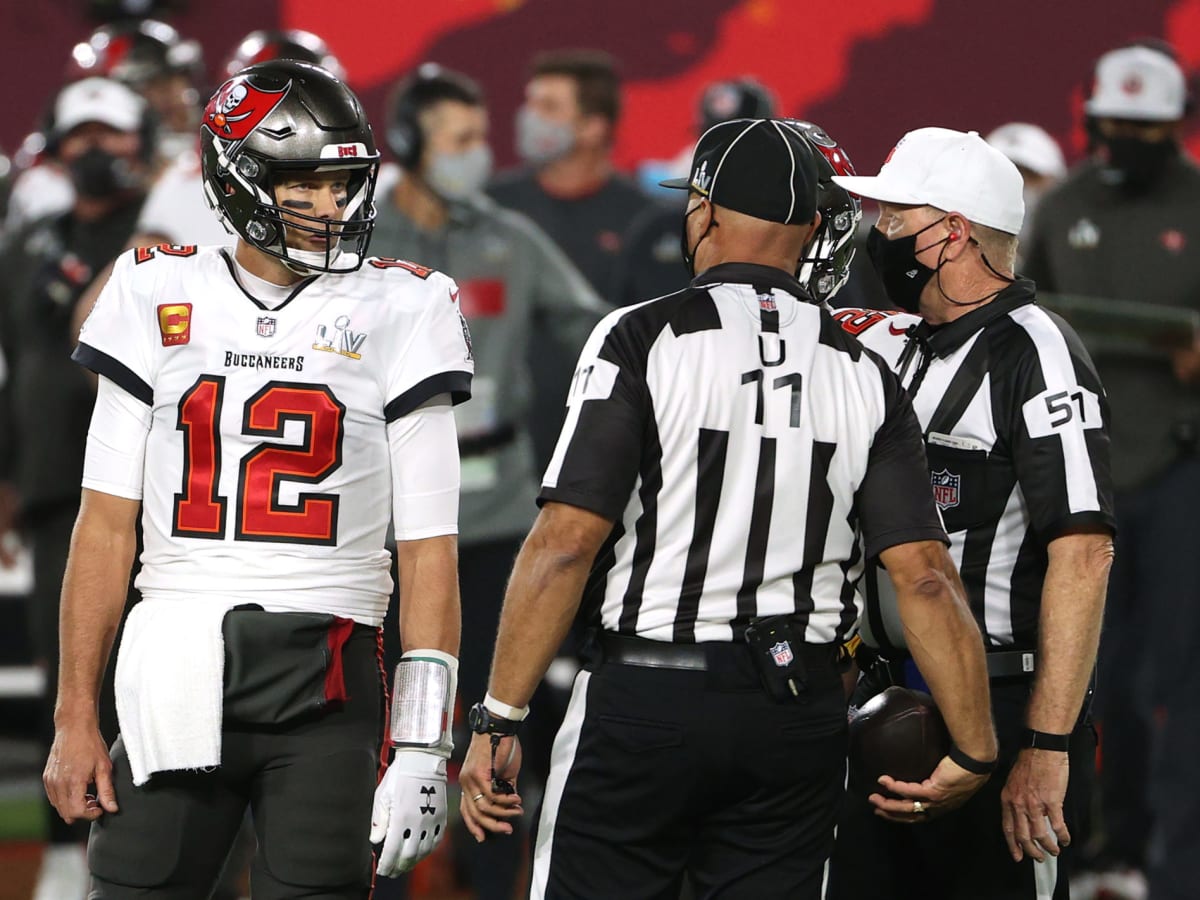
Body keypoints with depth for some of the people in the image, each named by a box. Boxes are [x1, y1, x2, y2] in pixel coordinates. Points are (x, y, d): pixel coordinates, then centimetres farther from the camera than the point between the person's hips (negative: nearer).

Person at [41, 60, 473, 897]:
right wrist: (75, 718, 3)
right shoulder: (160, 300, 7)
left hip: (325, 686, -1)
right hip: (176, 681, 1)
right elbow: (107, 524, 8)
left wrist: (423, 742, -8)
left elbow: (428, 550, -1)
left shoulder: (396, 313, 2)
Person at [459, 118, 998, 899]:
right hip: (799, 715, 4)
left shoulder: (642, 341, -7)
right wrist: (976, 753, 5)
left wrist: (498, 721, -10)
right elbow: (926, 577, -1)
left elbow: (566, 543, -13)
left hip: (646, 696, -4)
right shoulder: (863, 374, 5)